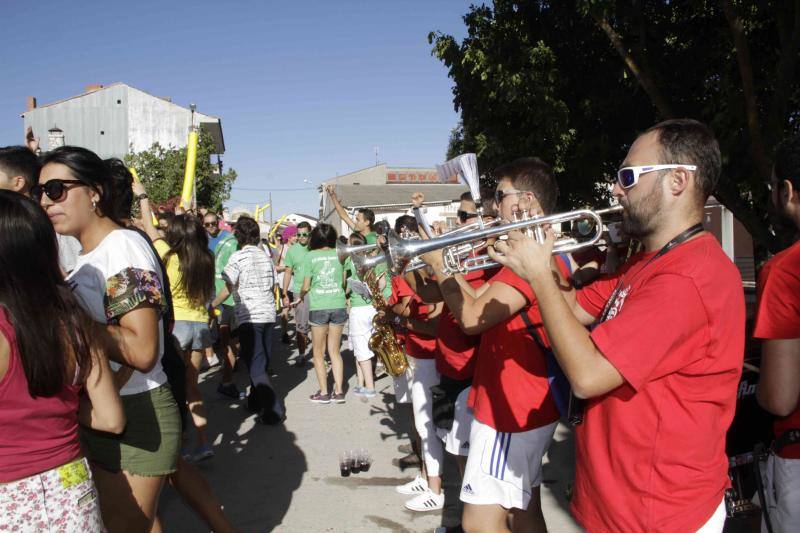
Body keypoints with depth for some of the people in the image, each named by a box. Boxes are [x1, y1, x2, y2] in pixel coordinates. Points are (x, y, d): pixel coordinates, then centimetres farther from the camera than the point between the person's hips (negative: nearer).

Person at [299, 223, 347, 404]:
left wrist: (300, 297, 18)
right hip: (338, 306, 3)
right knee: (335, 351, 14)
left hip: (318, 307, -3)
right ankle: (338, 391, 12)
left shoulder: (310, 256, -4)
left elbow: (306, 287, -1)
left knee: (318, 352, 10)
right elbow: (343, 281, 9)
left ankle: (324, 393, 11)